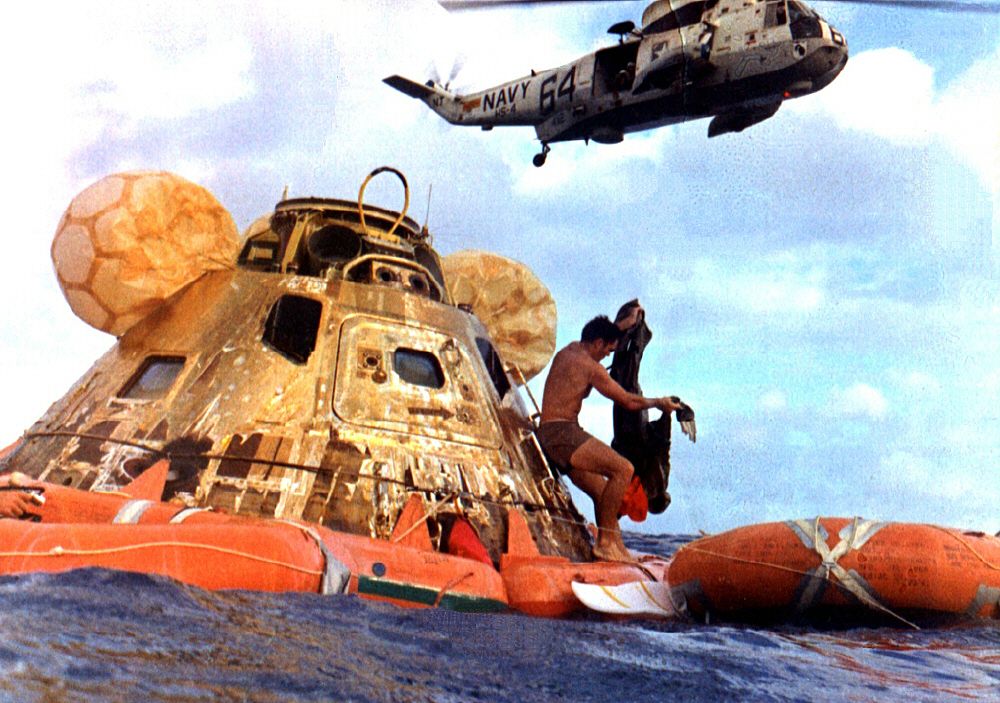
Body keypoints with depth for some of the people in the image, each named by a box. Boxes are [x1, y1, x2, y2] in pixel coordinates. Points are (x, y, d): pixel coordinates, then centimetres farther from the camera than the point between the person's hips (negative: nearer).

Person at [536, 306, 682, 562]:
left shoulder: (567, 351, 19)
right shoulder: (591, 367, -8)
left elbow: (597, 333, 43)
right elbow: (629, 401, -3)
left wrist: (626, 322, 50)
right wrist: (659, 403, 14)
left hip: (548, 435, 10)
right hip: (562, 433, -10)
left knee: (604, 495, 8)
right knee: (623, 468, -22)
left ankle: (616, 548, 4)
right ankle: (605, 540, -20)